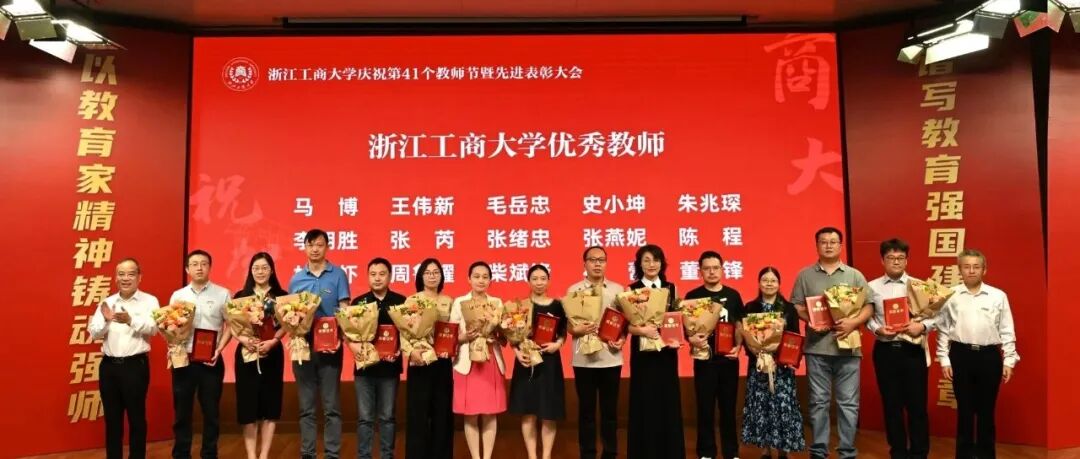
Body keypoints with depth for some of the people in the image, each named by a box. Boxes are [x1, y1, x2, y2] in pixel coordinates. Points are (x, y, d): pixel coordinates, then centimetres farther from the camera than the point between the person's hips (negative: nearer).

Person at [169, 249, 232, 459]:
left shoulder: (222, 294, 1)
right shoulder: (177, 296, 8)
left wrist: (219, 349, -10)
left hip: (211, 361, -2)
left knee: (211, 411, 6)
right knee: (182, 411, 9)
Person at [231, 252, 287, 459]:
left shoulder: (281, 295, 3)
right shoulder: (240, 296, 6)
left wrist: (272, 341, -18)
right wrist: (244, 339, -16)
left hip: (272, 354, 0)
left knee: (270, 404, 4)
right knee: (248, 405, 2)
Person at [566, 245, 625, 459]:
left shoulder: (617, 289, 8)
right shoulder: (573, 290, 3)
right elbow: (567, 325, 1)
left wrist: (622, 339, -8)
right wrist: (578, 330, -20)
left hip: (611, 358, 1)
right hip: (584, 359, -1)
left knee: (610, 410, 8)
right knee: (586, 410, 6)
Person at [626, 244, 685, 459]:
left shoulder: (671, 288, 8)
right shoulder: (631, 290, -2)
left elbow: (679, 318, 11)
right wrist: (642, 330, -24)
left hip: (666, 353, 3)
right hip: (642, 353, -3)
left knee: (669, 402, 7)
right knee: (644, 403, 2)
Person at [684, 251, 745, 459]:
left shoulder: (733, 295, 5)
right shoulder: (692, 296, -1)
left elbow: (739, 325, 10)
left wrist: (738, 346, -7)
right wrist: (691, 338, -22)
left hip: (728, 358, 2)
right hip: (704, 358, -2)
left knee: (728, 407, 10)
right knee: (705, 408, 5)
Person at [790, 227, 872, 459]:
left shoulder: (854, 275, 8)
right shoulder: (805, 275, 7)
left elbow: (869, 306, 4)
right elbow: (795, 306, 4)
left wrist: (853, 322, -14)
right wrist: (810, 321, -14)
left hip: (848, 348, 0)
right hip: (817, 348, 0)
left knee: (848, 403, 4)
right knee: (819, 402, 6)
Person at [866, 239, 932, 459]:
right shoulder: (872, 287, 5)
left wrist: (922, 326, -19)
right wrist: (877, 329, -15)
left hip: (912, 350, -1)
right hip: (885, 350, 1)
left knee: (916, 404, 3)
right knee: (891, 404, 10)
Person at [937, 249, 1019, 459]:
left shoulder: (998, 296, 1)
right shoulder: (950, 296, 1)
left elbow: (1007, 331, 4)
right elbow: (943, 330, 3)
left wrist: (1009, 360, 1)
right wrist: (944, 359, 1)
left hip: (989, 356, 0)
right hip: (961, 355, 0)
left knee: (986, 409, 9)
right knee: (964, 408, 8)